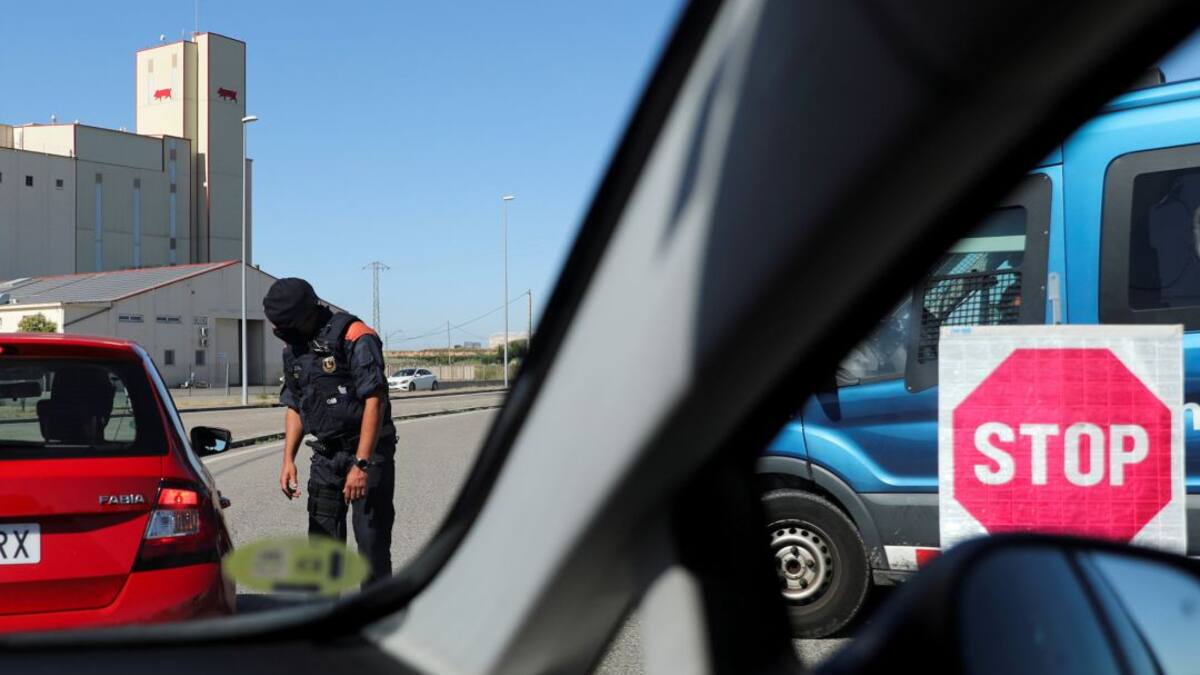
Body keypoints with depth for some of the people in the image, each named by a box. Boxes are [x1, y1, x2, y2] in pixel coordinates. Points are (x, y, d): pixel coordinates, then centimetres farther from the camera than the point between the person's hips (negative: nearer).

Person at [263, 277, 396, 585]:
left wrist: (361, 464, -24)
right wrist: (288, 459, 5)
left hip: (368, 453, -7)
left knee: (371, 539, -5)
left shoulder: (355, 337, -15)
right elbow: (294, 407, 16)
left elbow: (374, 401, -20)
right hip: (326, 455, 7)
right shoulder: (293, 348, 9)